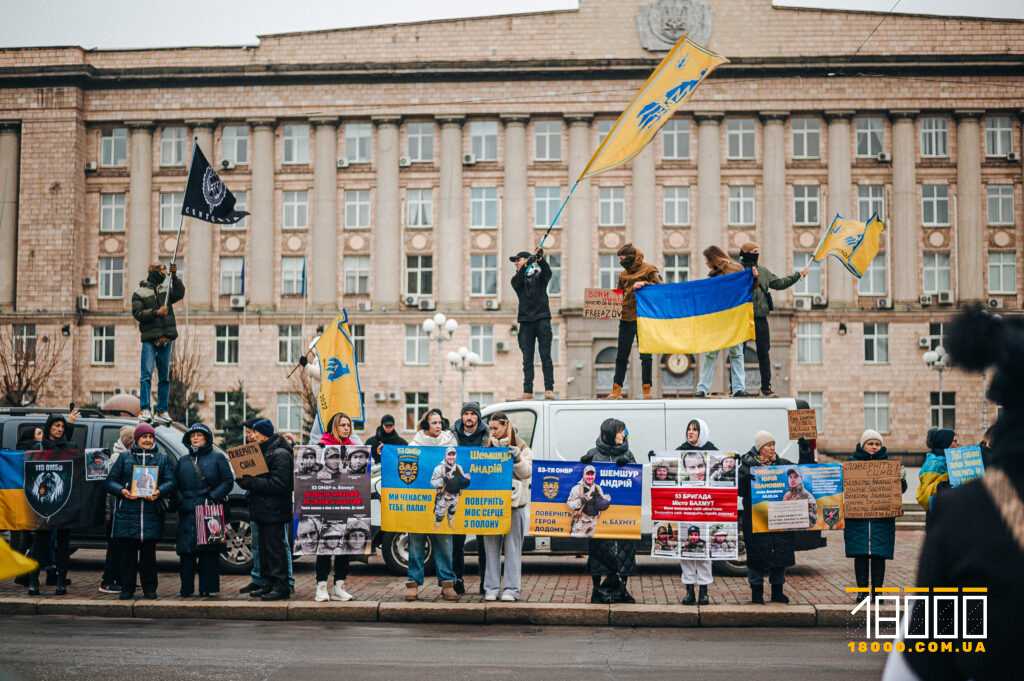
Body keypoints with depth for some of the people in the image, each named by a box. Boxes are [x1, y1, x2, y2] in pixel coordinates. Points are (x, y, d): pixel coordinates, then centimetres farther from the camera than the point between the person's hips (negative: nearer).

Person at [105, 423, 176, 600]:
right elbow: (111, 480, 9)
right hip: (127, 511, 0)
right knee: (128, 552, 1)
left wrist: (159, 492, -16)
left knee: (149, 552, 2)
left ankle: (150, 588, 10)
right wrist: (122, 491, -11)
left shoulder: (163, 458, 14)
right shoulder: (124, 457, 13)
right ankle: (127, 589, 10)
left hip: (152, 512, 0)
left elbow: (171, 482, 4)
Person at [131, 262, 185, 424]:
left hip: (166, 338, 4)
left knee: (165, 377, 6)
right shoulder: (139, 293, 7)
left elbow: (179, 294, -1)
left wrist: (174, 276, -8)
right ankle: (144, 410, -13)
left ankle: (162, 411, 10)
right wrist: (156, 312, -15)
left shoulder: (166, 289, 18)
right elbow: (138, 313, -4)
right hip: (149, 339, -4)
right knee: (147, 374, -12)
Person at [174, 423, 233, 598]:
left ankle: (207, 588, -1)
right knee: (187, 552, 0)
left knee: (209, 550, -5)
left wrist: (213, 497, -11)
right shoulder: (183, 461, 19)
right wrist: (180, 501, -2)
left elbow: (228, 481, 1)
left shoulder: (217, 458, 8)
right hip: (188, 513, 3)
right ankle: (186, 590, 5)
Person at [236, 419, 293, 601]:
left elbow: (279, 484, -21)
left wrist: (252, 482, -21)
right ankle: (268, 584, 19)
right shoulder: (261, 452, 18)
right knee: (264, 548, 12)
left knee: (275, 547, -8)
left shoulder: (280, 454, -12)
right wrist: (244, 480, 1)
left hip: (274, 511, -10)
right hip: (262, 510, 10)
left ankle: (281, 588, -3)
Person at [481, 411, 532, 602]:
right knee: (491, 545, 3)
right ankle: (491, 588, 9)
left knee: (512, 547, -2)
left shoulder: (520, 447, 6)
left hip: (513, 501, -3)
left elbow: (527, 472, 0)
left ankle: (511, 589, 1)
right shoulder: (488, 445, 15)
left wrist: (518, 458, -15)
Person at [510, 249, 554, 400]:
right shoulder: (516, 281, 15)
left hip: (542, 320, -2)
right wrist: (526, 265, -24)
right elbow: (518, 278, -8)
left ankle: (549, 389, -10)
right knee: (527, 358, -1)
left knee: (545, 355, -7)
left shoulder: (539, 277, 12)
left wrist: (540, 259, -28)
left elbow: (547, 271, -9)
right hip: (526, 322, 2)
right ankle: (528, 391, 1)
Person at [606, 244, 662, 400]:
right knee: (621, 356, 5)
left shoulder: (648, 270, 0)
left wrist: (644, 284, -19)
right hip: (625, 319, 5)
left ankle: (647, 389, 5)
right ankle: (616, 390, 8)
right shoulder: (623, 274, 16)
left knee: (645, 355, -1)